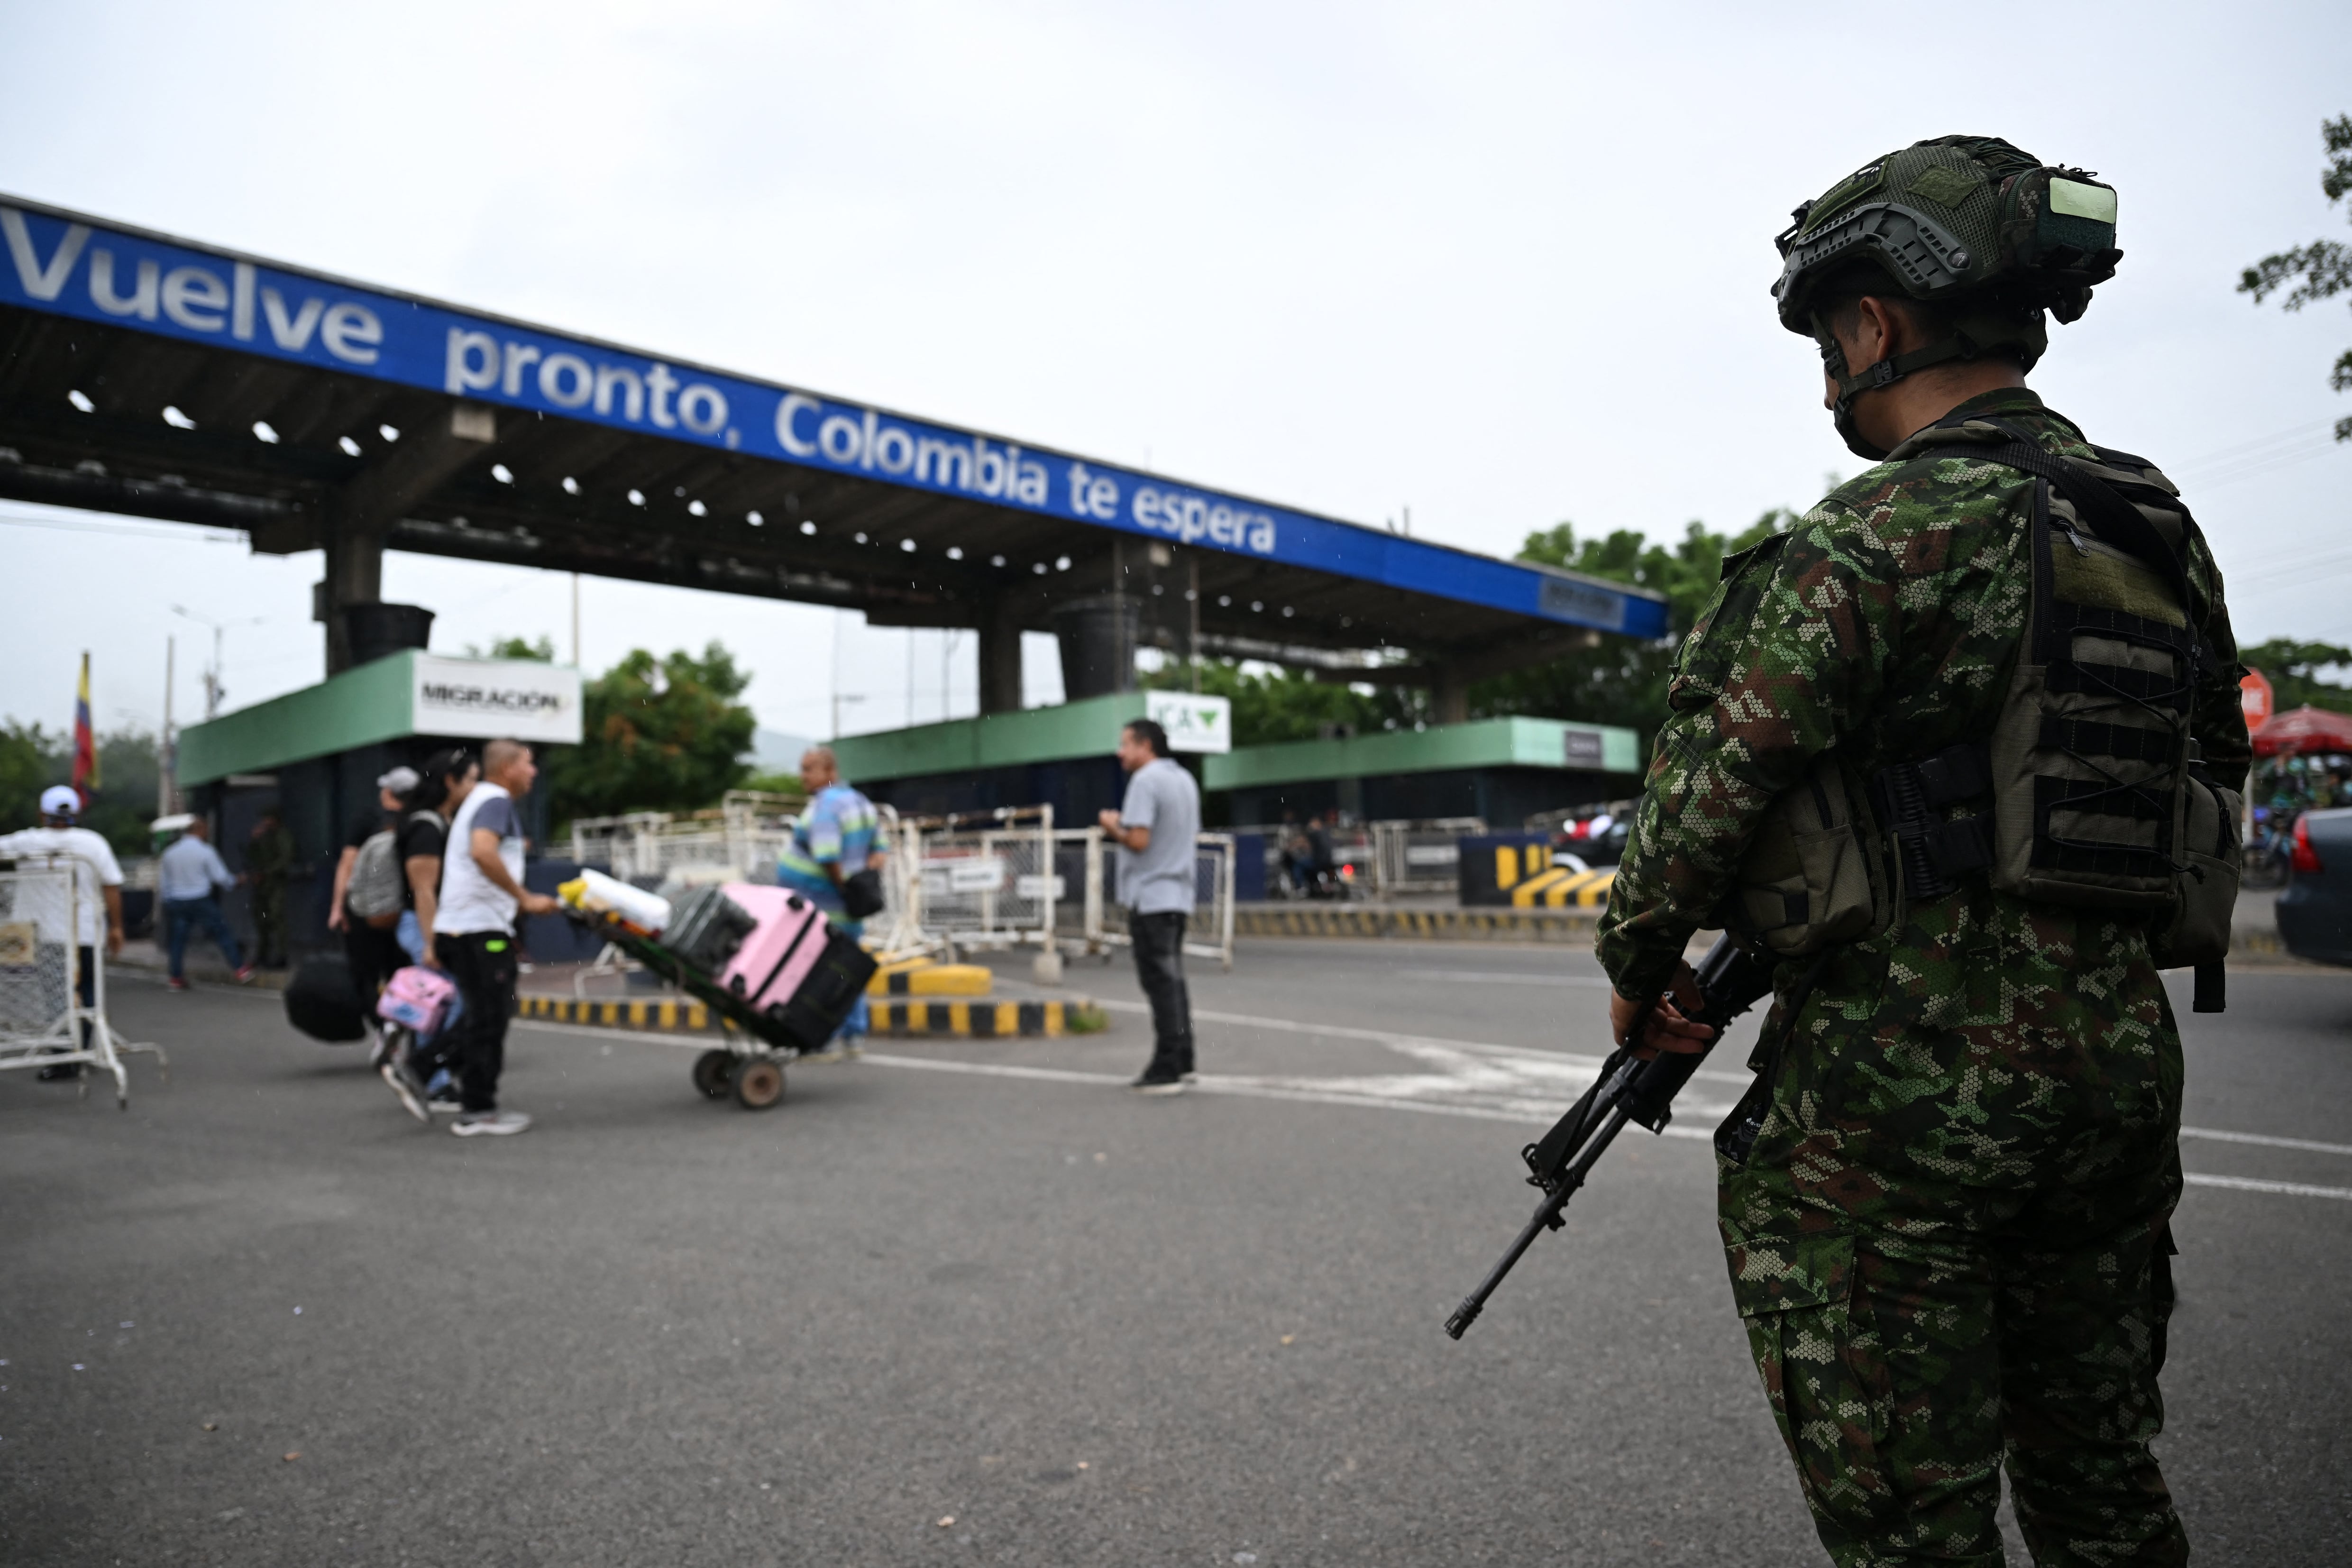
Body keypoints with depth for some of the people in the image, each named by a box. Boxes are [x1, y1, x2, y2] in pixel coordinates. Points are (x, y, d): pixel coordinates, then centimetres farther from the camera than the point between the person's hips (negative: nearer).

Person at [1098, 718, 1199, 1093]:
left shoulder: (1146, 781, -13)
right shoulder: (1185, 780, 16)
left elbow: (1138, 840, -22)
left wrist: (1113, 827, -3)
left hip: (1150, 897, -9)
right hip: (1179, 895, 9)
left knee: (1160, 982, -6)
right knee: (1173, 980, 14)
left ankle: (1167, 1070, -4)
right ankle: (1183, 1062, 19)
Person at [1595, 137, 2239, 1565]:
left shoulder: (1884, 531, -15)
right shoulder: (2163, 533, 11)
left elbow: (1719, 786, -16)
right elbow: (2213, 781, 18)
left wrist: (1640, 965, 0)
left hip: (1898, 1082, -8)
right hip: (2120, 1062, 8)